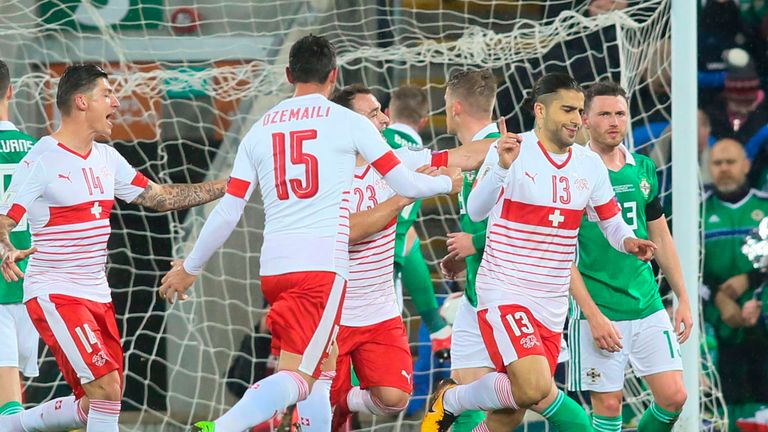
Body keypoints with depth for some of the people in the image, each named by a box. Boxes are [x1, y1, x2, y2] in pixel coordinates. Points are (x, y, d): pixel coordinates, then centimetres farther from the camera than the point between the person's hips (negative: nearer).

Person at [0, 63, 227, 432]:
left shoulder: (106, 159, 11)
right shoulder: (41, 160, -12)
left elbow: (159, 197, 18)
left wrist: (229, 186, 15)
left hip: (97, 297, 8)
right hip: (55, 295, -8)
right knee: (107, 388, -19)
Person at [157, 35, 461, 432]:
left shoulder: (259, 130, 12)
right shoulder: (348, 121, 3)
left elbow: (227, 212, 10)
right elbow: (404, 184, 8)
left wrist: (190, 267, 22)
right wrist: (447, 183, 29)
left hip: (273, 265, 5)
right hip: (322, 264, -5)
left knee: (321, 369, 21)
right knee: (298, 378, -13)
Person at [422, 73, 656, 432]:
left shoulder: (590, 165, 8)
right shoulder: (511, 151, -10)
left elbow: (612, 221, 17)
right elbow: (476, 211, -22)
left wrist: (628, 242, -7)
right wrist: (502, 167, -39)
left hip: (552, 305, 7)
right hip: (505, 294, -7)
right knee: (535, 389, -24)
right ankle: (451, 399, 1)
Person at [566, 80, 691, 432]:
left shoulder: (644, 169, 9)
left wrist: (683, 299, 13)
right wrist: (593, 316, -16)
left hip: (649, 307, 5)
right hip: (599, 312, -5)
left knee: (673, 396, -1)